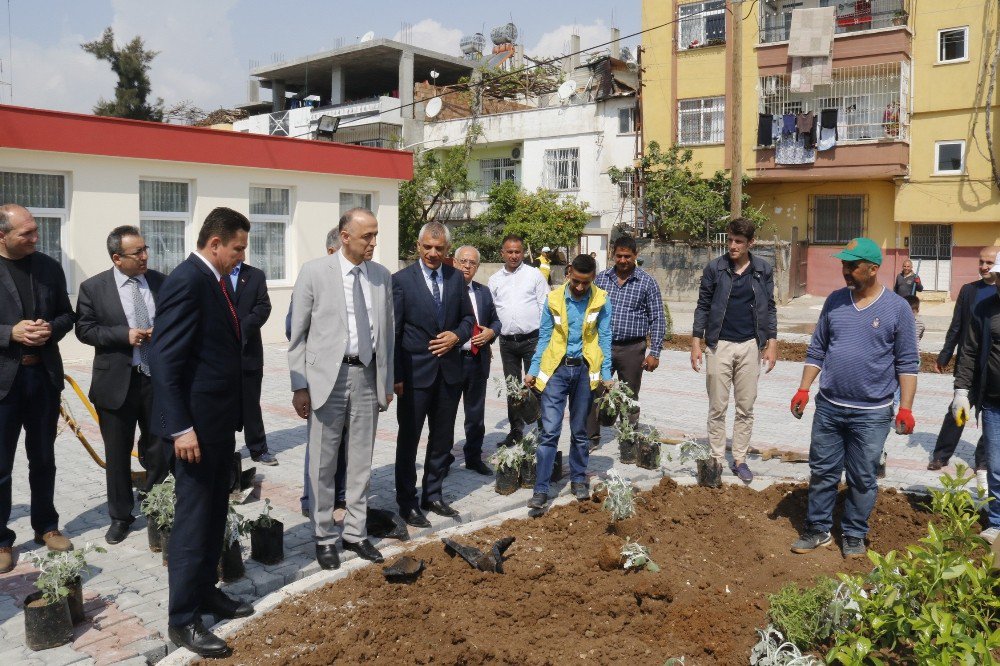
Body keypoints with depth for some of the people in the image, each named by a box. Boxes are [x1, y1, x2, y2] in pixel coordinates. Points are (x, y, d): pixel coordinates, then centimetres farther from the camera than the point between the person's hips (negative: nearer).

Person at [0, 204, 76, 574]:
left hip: (44, 374, 4)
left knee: (43, 459, 16)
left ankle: (46, 525, 31)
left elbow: (67, 314, 10)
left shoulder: (50, 266, 4)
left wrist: (51, 329, -9)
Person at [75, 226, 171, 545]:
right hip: (116, 382, -2)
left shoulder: (161, 282, 3)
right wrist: (124, 335, -17)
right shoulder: (93, 288, -3)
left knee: (159, 447, 10)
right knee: (117, 454, 9)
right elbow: (84, 329, -4)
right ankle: (120, 516, 24)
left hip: (158, 378, 2)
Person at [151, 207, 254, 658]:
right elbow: (164, 360, -21)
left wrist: (232, 416, 16)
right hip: (196, 424, -9)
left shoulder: (214, 281, 12)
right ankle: (182, 619, 11)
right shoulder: (186, 282, -17)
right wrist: (181, 427, -23)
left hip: (219, 420, 9)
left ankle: (205, 590, 32)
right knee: (193, 518, -1)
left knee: (214, 513, 17)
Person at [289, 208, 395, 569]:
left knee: (361, 461, 12)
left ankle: (355, 533, 26)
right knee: (323, 463, 5)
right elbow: (297, 334, -3)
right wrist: (299, 386, -7)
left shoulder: (381, 275, 7)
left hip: (367, 376, 4)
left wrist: (387, 382, 11)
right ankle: (324, 537, 20)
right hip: (327, 376, -4)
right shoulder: (314, 272, -5)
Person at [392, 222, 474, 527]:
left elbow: (468, 317, 15)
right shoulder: (402, 280, -8)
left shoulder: (456, 278, 5)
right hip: (415, 373, -5)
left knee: (442, 439, 15)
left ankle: (433, 495, 30)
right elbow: (393, 332, -8)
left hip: (449, 372, 5)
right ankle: (407, 503, 18)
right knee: (409, 440, 6)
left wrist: (457, 336, -8)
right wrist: (396, 376, -12)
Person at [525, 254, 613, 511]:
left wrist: (606, 374, -1)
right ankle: (541, 489, -3)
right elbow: (544, 337, 5)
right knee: (549, 431, -6)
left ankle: (578, 479, 28)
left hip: (584, 370, 1)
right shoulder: (554, 299, -2)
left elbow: (605, 338, 3)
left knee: (580, 431, 12)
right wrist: (533, 371, 3)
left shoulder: (601, 300, -2)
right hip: (556, 368, 0)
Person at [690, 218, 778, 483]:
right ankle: (717, 459, 15)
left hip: (750, 346, 1)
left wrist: (771, 343, 2)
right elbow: (703, 306, 1)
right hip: (719, 345, -1)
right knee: (718, 408, 4)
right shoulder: (714, 268, -2)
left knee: (746, 407, 8)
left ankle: (740, 459, 19)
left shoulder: (763, 270, 2)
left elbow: (769, 308, 7)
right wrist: (696, 342, -3)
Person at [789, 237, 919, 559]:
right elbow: (816, 350, 10)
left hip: (871, 414, -3)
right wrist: (803, 389, 5)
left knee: (862, 479, 8)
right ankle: (818, 529, 23)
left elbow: (907, 363, -3)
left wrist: (906, 407, -8)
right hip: (828, 408, 3)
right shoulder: (835, 301, 4)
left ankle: (854, 535, 23)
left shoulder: (897, 308, -5)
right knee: (822, 472, 10)